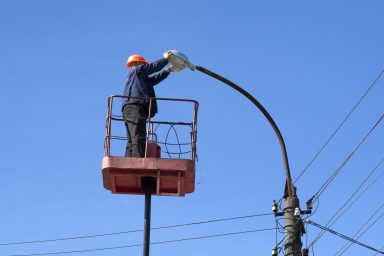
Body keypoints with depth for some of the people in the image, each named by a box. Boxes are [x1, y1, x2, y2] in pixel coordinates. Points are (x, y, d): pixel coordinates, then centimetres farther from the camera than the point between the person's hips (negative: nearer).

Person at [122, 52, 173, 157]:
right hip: (134, 106, -10)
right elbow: (154, 66, 10)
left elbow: (155, 78, 39)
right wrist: (166, 59, 26)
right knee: (138, 138, -22)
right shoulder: (137, 70, 8)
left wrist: (168, 70, 45)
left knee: (132, 141, 1)